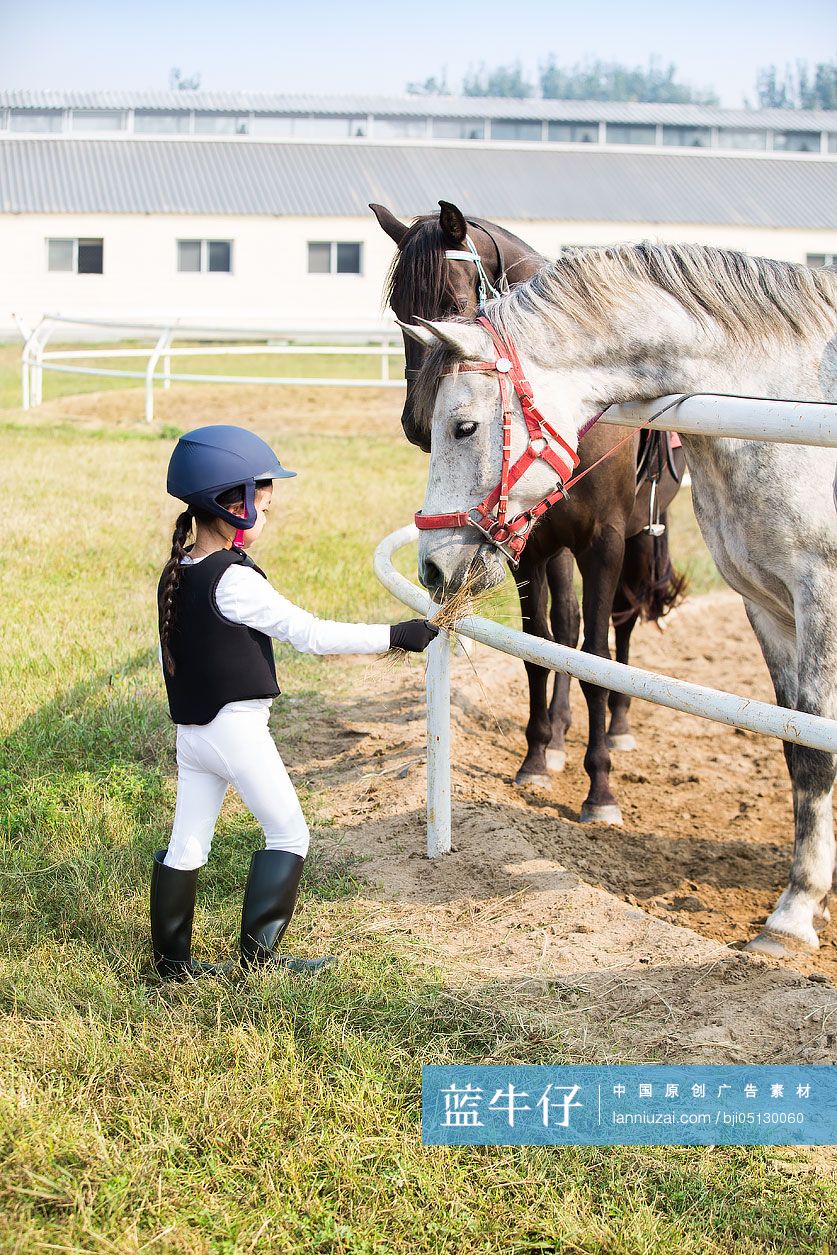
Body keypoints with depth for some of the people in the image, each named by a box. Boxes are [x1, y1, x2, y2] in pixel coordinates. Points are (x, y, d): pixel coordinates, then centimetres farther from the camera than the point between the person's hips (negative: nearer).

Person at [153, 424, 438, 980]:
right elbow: (310, 633, -20)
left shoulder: (174, 574, 7)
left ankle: (171, 957, 20)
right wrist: (395, 635, -16)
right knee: (289, 834, 5)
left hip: (190, 726, 8)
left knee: (187, 845, 13)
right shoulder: (234, 580, -19)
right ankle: (258, 951, 5)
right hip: (237, 726, -8)